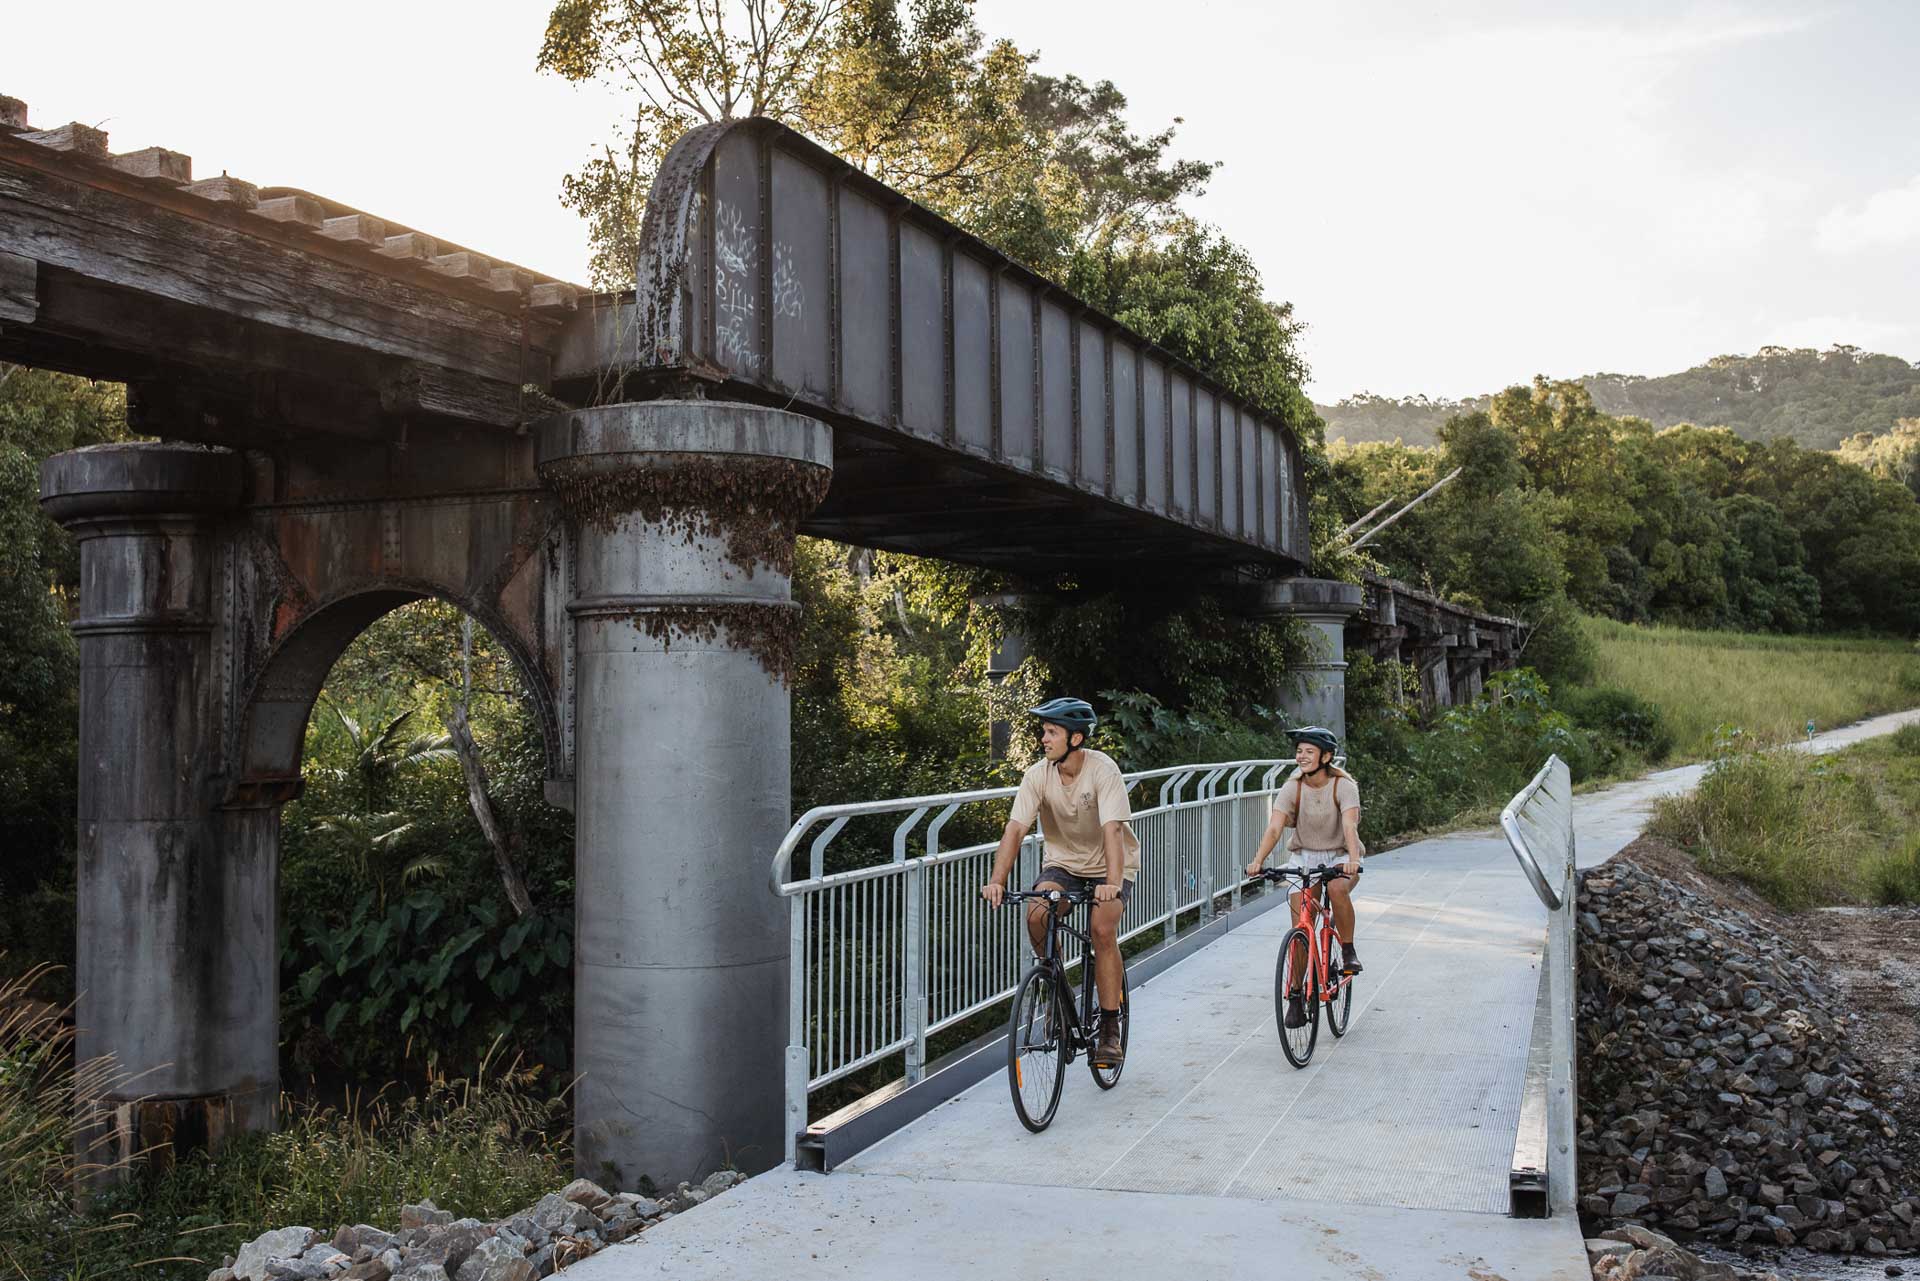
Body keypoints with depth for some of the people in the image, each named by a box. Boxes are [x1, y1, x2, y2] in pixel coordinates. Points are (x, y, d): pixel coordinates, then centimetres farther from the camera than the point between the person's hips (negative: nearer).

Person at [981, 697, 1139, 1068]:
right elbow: (1015, 829, -21)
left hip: (1108, 867, -3)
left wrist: (1112, 883, -48)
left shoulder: (1103, 770, -24)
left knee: (1103, 931, -25)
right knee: (1036, 914, -25)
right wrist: (996, 881, -35)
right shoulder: (1037, 775, -14)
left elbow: (1112, 829, -34)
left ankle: (1109, 1030, -10)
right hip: (1062, 863, 3)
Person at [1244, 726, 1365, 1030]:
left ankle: (1348, 951, -12)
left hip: (1339, 856, -2)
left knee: (1337, 889, -36)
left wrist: (1353, 859, -49)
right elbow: (1274, 828, -22)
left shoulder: (1343, 786, -16)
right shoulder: (1292, 788, -10)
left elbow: (1350, 826, -31)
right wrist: (1258, 860, -38)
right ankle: (1296, 996, 2)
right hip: (1304, 857, 2)